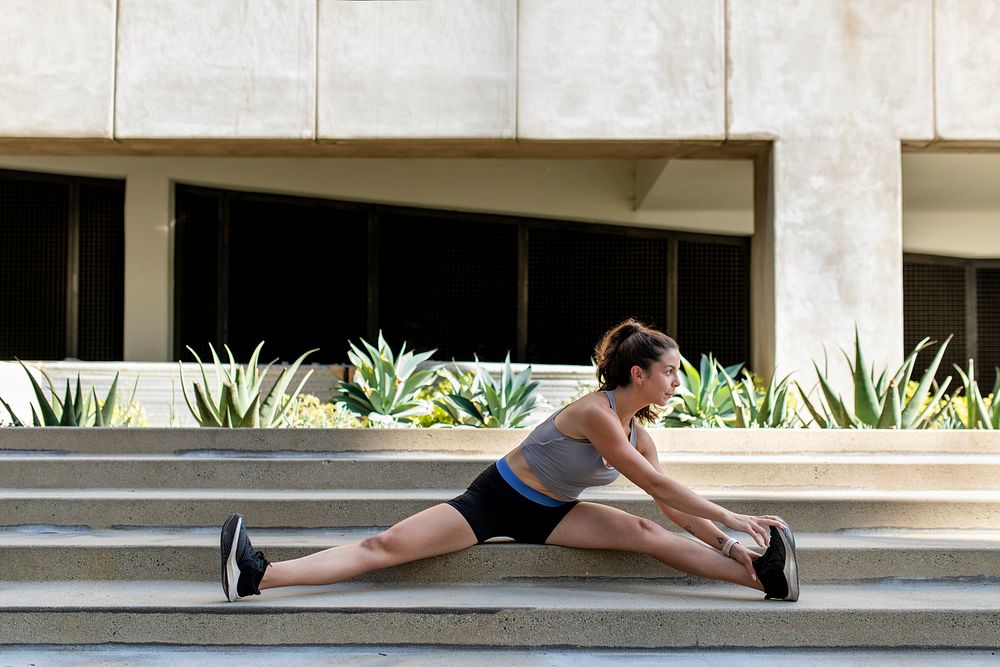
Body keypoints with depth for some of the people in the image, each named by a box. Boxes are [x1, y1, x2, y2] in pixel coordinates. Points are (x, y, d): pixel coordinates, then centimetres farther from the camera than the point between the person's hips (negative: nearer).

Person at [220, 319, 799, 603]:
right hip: (496, 500, -6)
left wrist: (724, 543, -2)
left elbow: (671, 506, 6)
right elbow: (657, 485, -25)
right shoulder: (596, 413, -24)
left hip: (548, 515, 6)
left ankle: (764, 576, -14)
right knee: (387, 545, -17)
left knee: (646, 533, -13)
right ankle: (257, 577, -20)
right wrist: (729, 518, -21)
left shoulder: (639, 435, 1)